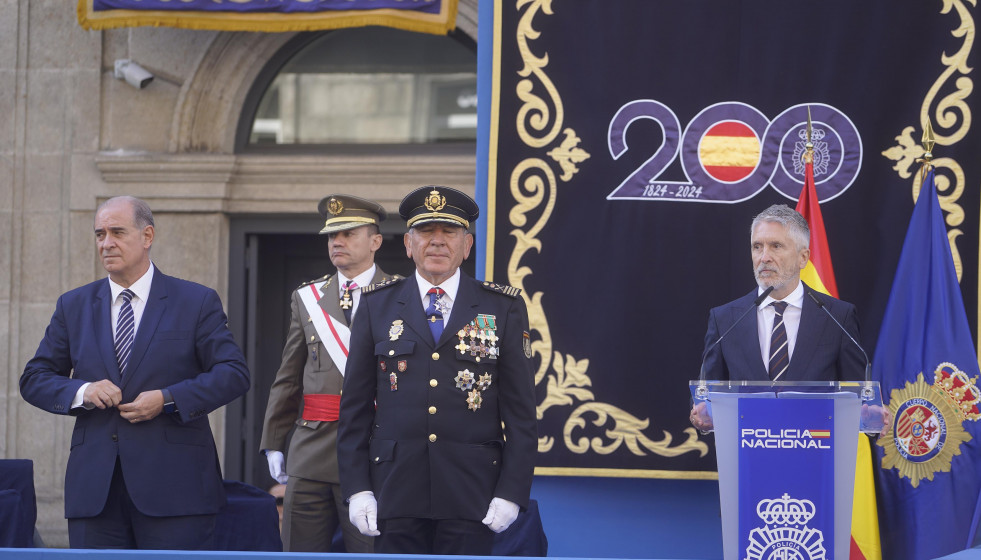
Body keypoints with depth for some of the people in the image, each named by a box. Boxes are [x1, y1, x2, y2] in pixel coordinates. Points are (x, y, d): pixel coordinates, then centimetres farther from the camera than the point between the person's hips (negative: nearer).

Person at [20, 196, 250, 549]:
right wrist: (81, 392, -7)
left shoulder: (197, 302, 5)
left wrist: (169, 399, -14)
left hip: (173, 488, -3)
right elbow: (34, 378, 14)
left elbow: (234, 373, -2)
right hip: (94, 490, 3)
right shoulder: (73, 306, 14)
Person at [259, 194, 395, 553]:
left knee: (371, 550, -2)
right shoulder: (307, 298, 14)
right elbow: (288, 377, 15)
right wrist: (274, 442, 10)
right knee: (300, 552, 4)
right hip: (310, 454, 4)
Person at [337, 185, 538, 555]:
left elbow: (520, 410, 4)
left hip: (471, 495, -1)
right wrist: (357, 488, 0)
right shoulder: (377, 306, 9)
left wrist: (512, 492, -5)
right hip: (397, 493, 1)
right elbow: (355, 406, 8)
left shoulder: (503, 308, 6)